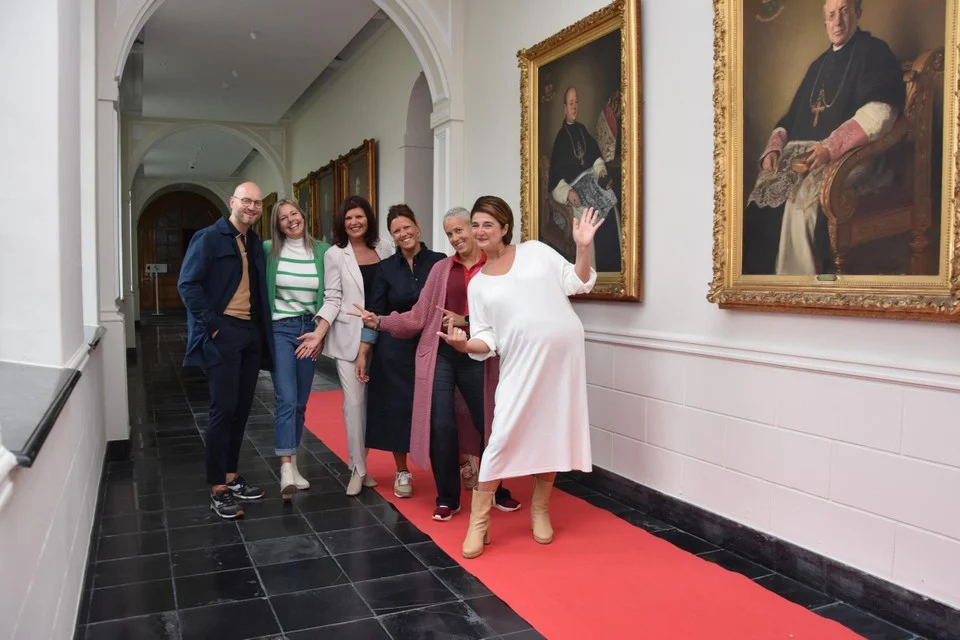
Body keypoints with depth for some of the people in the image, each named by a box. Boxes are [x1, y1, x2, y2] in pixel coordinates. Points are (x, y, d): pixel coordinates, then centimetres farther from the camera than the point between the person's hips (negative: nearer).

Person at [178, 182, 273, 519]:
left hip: (251, 332, 7)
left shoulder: (256, 244, 14)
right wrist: (211, 324, -16)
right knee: (224, 410, -6)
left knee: (241, 410, 11)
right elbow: (187, 284, -12)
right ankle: (217, 490, 3)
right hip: (222, 333, -7)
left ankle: (232, 477, 24)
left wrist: (261, 328, 5)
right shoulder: (208, 238, -6)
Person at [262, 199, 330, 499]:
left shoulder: (323, 251, 1)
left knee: (301, 402, 10)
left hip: (310, 329, 2)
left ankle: (292, 463, 23)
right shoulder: (268, 250, -2)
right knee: (286, 400, -12)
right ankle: (286, 469, -12)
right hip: (280, 329, -2)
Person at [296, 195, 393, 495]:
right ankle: (358, 469, 7)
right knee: (354, 401, -4)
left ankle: (361, 464, 20)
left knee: (374, 400, 7)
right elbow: (332, 298, -3)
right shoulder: (335, 254, 1)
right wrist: (319, 333, -15)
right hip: (349, 336, -3)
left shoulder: (384, 250, 7)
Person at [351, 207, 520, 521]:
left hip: (477, 358, -2)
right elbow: (418, 317, 6)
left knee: (488, 424, 8)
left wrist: (466, 321, -15)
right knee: (441, 426, 0)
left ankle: (495, 490, 33)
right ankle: (447, 498, 18)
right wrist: (380, 321, -1)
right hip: (440, 355, 2)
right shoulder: (441, 268, 9)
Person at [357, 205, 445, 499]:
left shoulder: (440, 262, -3)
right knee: (397, 407, 7)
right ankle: (402, 472, 23)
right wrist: (363, 353, -2)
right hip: (395, 348, 2)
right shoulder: (386, 268, 2)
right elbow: (375, 314, 2)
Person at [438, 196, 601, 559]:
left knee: (553, 434, 7)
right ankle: (478, 522, 4)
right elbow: (486, 340, 3)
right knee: (503, 437, -7)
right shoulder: (478, 285, 8)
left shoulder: (536, 251, 6)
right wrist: (464, 344, -17)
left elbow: (577, 284, 6)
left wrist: (583, 247, -7)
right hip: (520, 363, 0)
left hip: (563, 356, 0)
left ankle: (540, 509, 27)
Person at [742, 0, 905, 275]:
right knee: (761, 197, -18)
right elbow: (793, 115, 25)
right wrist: (775, 147, 3)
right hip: (799, 151, 6)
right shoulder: (820, 64, 26)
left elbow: (880, 112, -11)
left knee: (800, 199, -31)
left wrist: (832, 146, -22)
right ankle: (760, 276, -15)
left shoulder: (874, 52, 5)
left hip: (845, 155, -6)